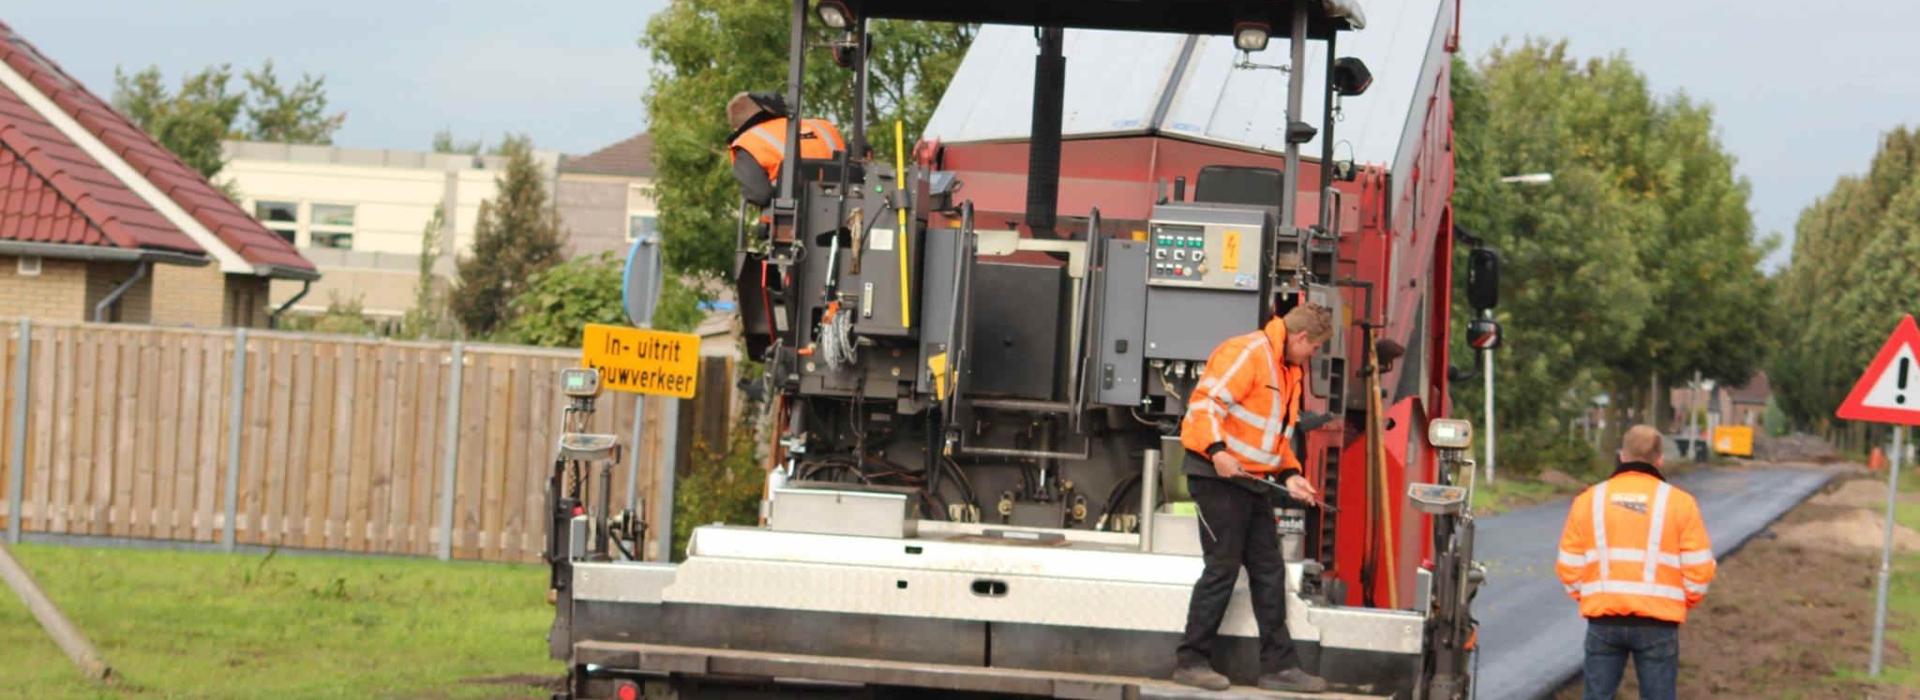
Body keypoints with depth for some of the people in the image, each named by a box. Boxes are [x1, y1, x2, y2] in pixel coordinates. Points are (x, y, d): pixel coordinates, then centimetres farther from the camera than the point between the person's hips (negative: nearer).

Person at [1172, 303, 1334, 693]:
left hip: (1253, 481, 10)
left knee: (1269, 572, 9)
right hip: (1217, 474, -10)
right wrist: (1217, 451, -31)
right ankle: (1191, 662, 0)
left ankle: (1279, 665, 13)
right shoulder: (1248, 353, -13)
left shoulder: (1289, 371, 18)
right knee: (1222, 569, -8)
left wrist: (1289, 474, 9)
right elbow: (1206, 402, -21)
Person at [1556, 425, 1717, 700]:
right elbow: (1698, 570, -2)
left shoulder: (1589, 500, 6)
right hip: (1657, 623, -2)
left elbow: (1568, 567, 5)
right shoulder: (1679, 502, 0)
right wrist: (1683, 603, 17)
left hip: (1603, 620, 2)